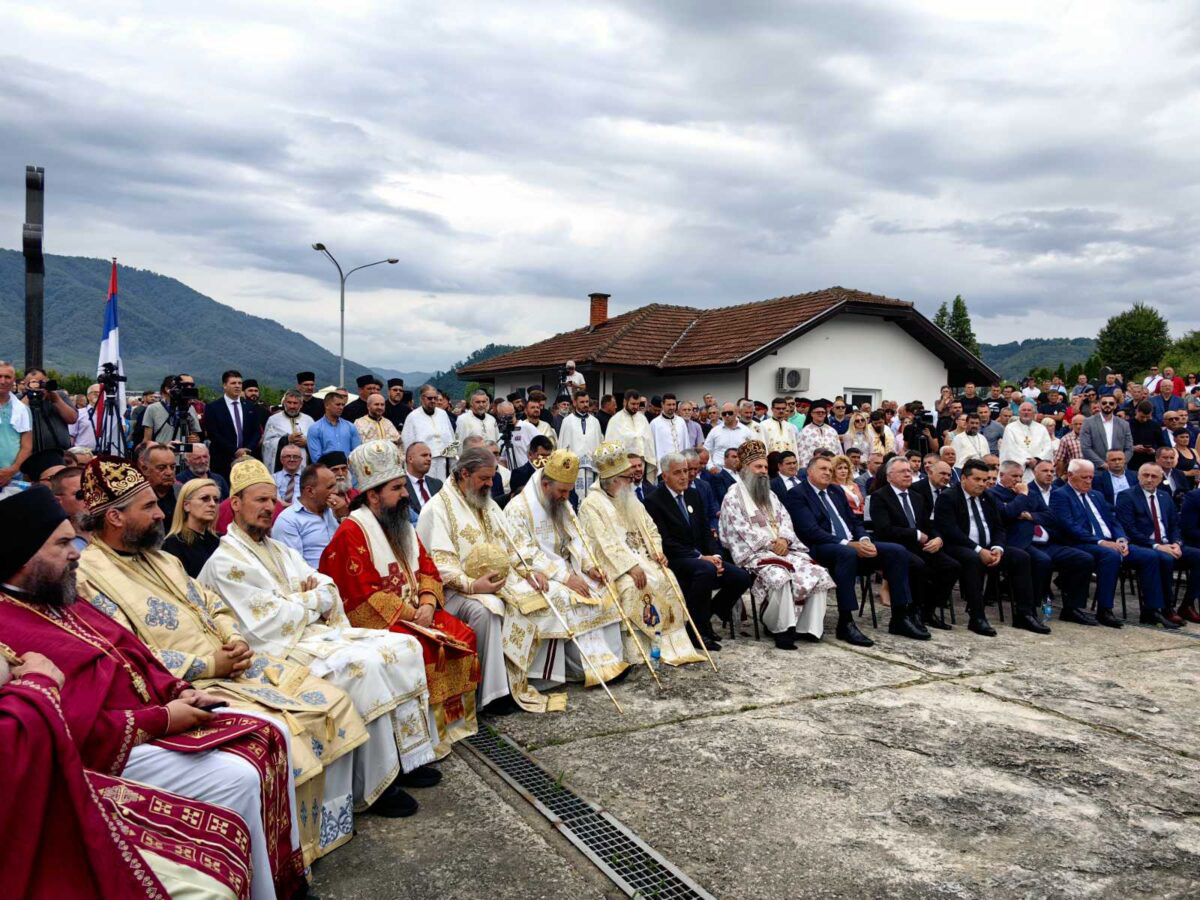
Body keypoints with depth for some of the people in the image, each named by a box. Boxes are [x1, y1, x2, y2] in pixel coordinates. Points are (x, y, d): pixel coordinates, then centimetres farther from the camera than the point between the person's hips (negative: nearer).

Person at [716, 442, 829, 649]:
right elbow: (740, 529, -8)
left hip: (782, 548, 7)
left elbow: (784, 519, 15)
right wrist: (769, 543, -14)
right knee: (779, 576, -36)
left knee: (816, 573, -16)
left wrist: (784, 539, -8)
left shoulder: (769, 494, 24)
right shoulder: (734, 495, 2)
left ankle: (808, 626, -11)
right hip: (753, 553, -7)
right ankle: (780, 628, -21)